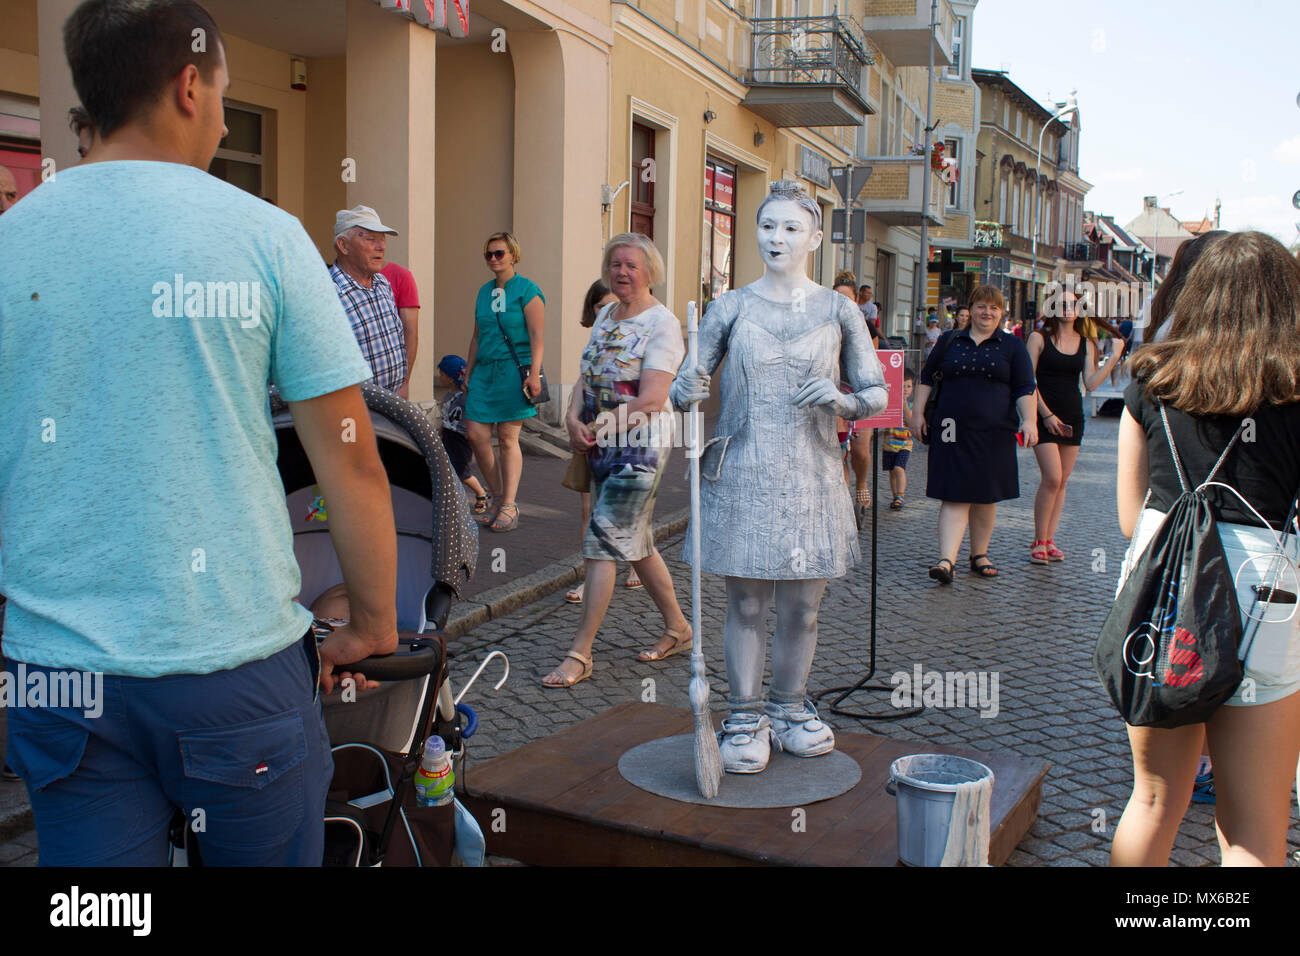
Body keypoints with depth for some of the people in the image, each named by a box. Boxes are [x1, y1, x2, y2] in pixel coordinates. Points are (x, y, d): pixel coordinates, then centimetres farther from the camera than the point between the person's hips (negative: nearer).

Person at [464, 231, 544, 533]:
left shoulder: (527, 290, -4)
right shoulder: (484, 291, 16)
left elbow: (537, 335, -8)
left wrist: (534, 373, -16)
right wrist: (469, 372, 19)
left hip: (515, 370, -6)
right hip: (485, 369, 6)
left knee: (508, 439, -4)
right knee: (476, 434, -2)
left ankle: (509, 508, 4)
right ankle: (500, 498, 13)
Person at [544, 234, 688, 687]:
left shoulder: (662, 323, -10)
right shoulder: (605, 315, 14)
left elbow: (650, 400, -18)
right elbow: (587, 378, 12)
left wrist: (599, 426, -14)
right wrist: (574, 418, -7)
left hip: (640, 448, -8)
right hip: (602, 447, 8)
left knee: (603, 541, -10)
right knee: (636, 542, 14)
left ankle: (579, 653, -5)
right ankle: (678, 628, 30)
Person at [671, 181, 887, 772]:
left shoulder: (838, 311, 5)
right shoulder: (730, 307, 4)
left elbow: (877, 394, 9)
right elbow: (688, 386, 6)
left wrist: (839, 399, -12)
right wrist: (687, 392, -17)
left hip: (810, 475, 1)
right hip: (741, 474, -1)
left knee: (801, 607, 8)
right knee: (745, 604, 4)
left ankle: (789, 708, 28)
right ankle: (745, 719, 19)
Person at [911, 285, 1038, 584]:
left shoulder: (1012, 346, 8)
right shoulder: (950, 341, 10)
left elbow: (1024, 388, 3)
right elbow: (926, 377, 16)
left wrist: (1029, 419, -11)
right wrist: (918, 413, 8)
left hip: (994, 433, 1)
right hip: (953, 431, 0)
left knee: (986, 497, 9)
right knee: (954, 496, -8)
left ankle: (979, 555, 23)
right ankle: (947, 560, -16)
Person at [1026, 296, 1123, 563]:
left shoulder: (1086, 344, 10)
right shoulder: (1039, 338, -2)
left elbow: (1090, 384, 2)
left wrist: (1113, 359, -7)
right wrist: (1046, 414, -12)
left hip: (1073, 417, 5)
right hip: (1045, 415, -5)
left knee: (1062, 481, 5)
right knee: (1052, 478, -14)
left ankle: (1049, 540, 13)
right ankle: (1038, 541, -2)